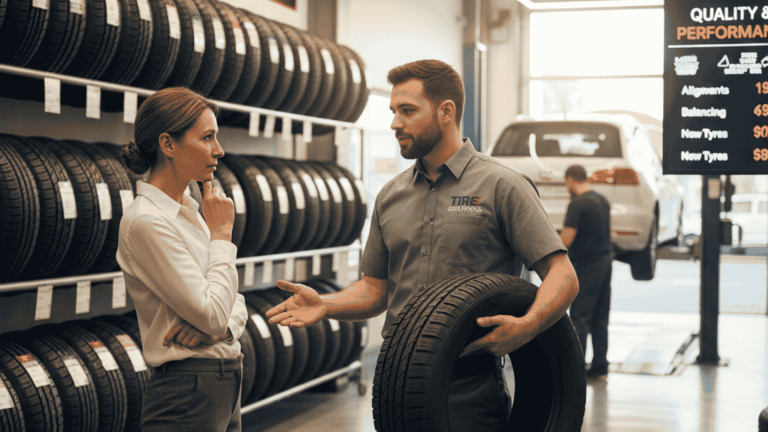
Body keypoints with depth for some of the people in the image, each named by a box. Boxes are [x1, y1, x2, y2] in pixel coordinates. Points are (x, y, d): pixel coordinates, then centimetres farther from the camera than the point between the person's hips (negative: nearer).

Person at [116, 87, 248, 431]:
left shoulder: (188, 211, 10)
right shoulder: (146, 221, -17)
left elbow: (234, 302, 12)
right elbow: (212, 316, -20)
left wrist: (221, 325, -11)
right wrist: (221, 232, -11)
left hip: (224, 386, 8)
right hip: (188, 394, -8)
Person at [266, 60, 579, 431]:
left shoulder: (501, 186, -4)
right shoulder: (391, 196, 13)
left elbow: (562, 274, -9)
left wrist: (527, 326, -27)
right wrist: (326, 305, -3)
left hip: (470, 386, -5)